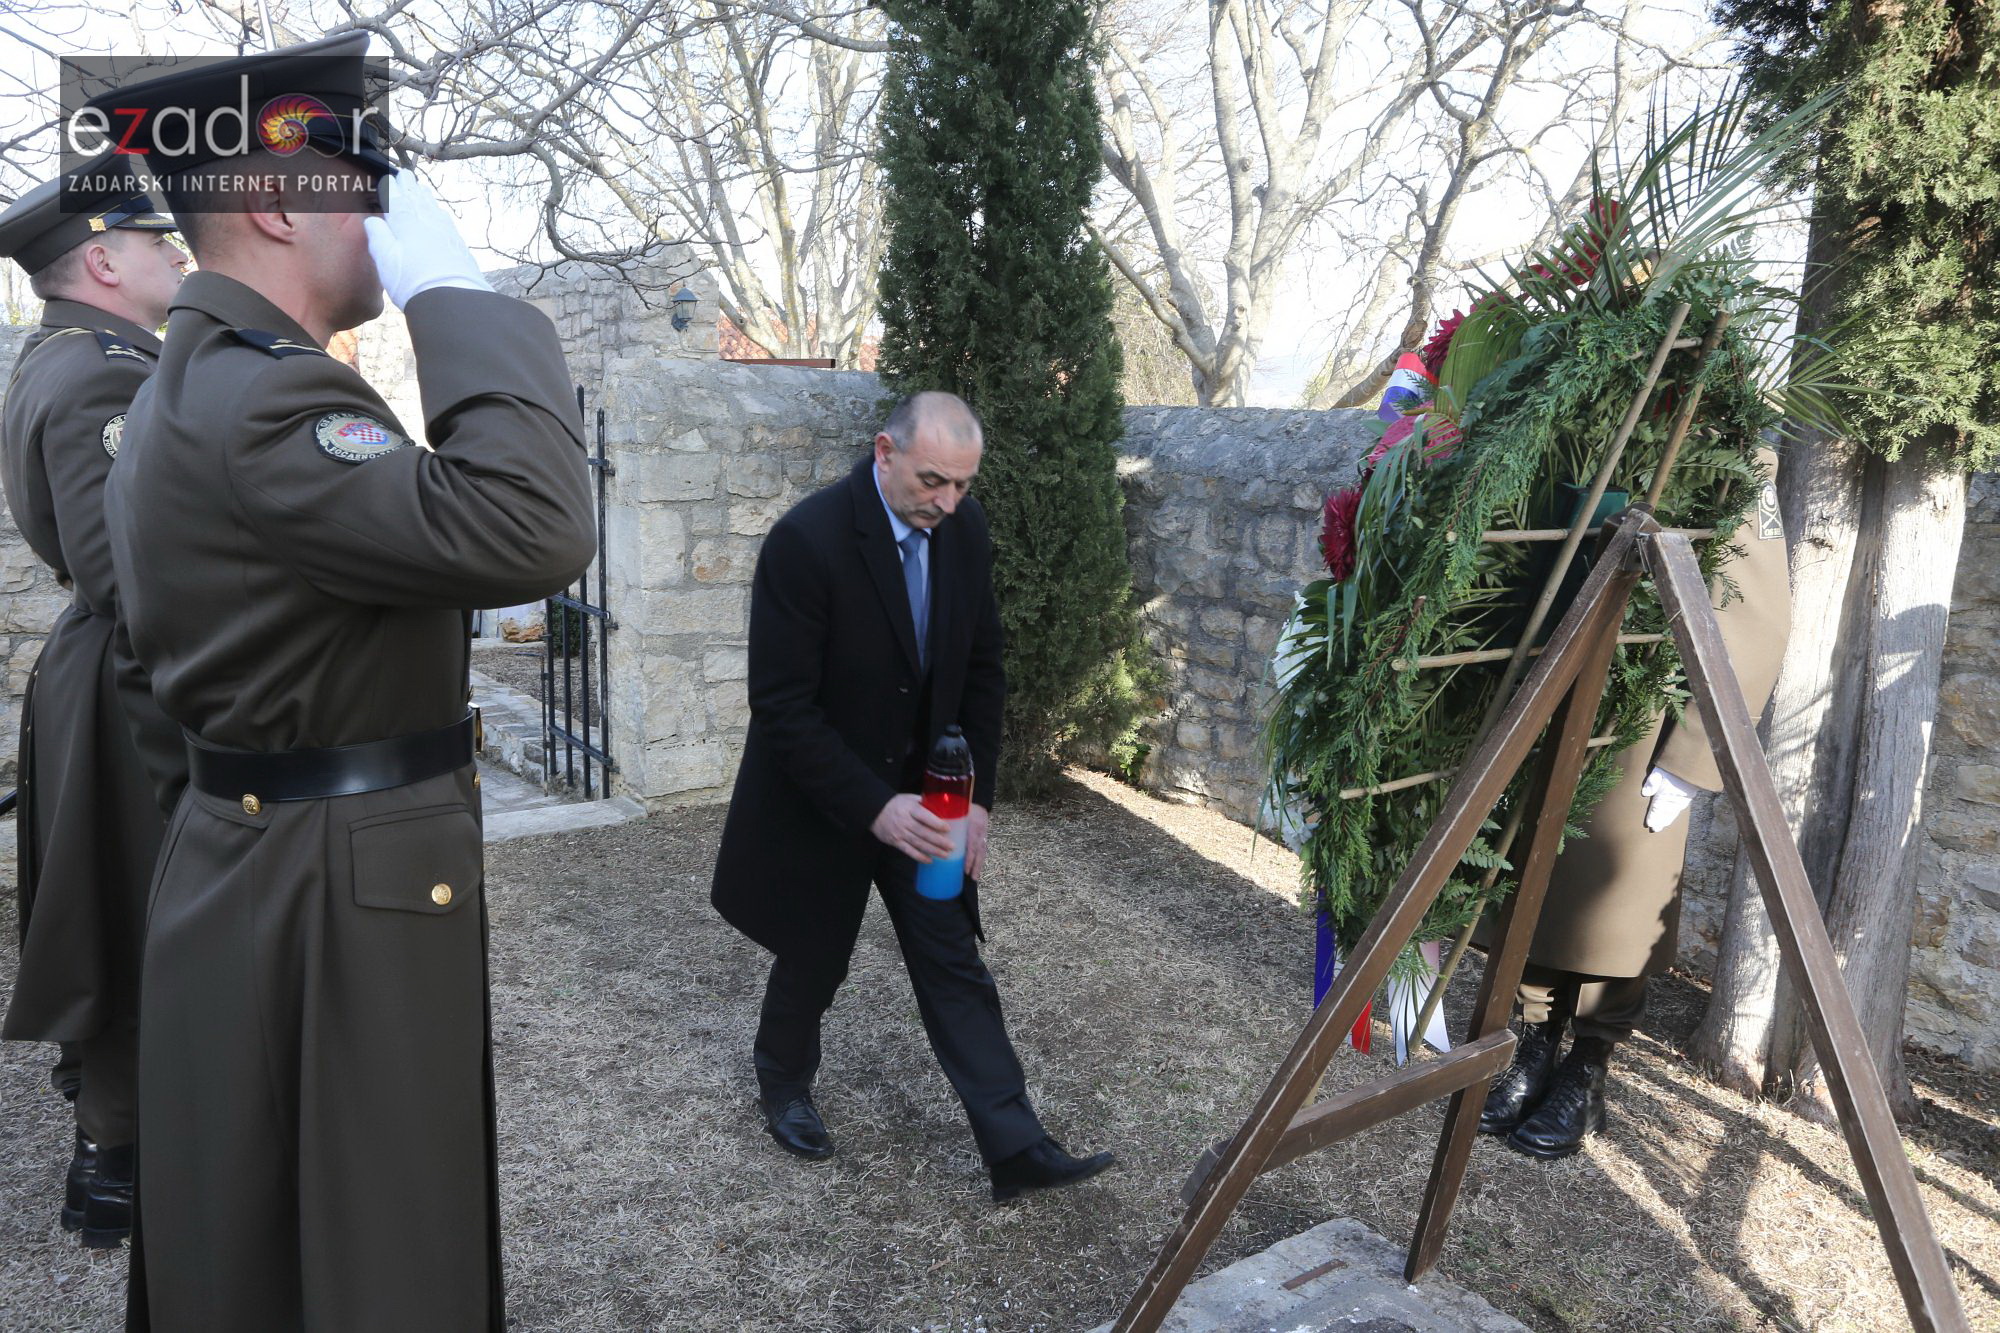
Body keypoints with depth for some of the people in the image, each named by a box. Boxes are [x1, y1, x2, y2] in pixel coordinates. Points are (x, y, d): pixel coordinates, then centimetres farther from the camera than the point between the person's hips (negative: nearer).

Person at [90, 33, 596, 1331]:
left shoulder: (200, 381, 13)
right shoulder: (259, 396, -22)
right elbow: (535, 531, -35)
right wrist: (454, 287, -24)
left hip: (257, 863, 10)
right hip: (337, 894, -10)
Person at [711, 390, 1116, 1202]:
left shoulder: (965, 528, -7)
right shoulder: (807, 540, -26)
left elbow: (981, 669, 2)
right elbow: (782, 705, -24)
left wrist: (977, 796, -5)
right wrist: (873, 807, -29)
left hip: (923, 794, 4)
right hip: (820, 799, -4)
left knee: (956, 968, 5)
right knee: (814, 962, 15)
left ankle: (1016, 1148, 12)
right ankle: (784, 1085, 45)